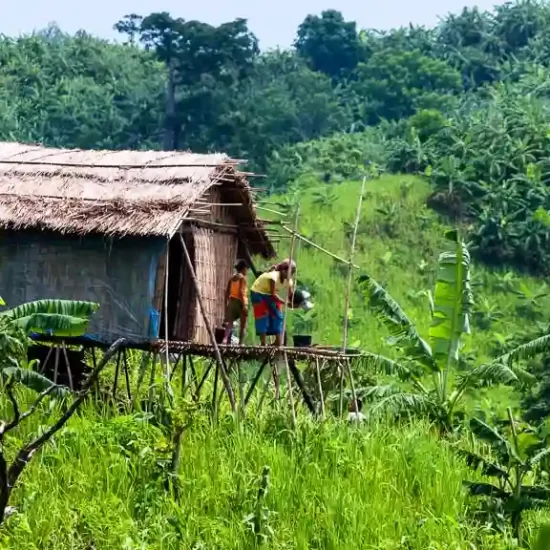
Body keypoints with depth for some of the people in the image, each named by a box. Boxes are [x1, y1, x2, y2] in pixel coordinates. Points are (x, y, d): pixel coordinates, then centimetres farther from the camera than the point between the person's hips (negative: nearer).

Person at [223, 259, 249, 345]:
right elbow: (241, 291, -17)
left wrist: (226, 304, 16)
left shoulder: (232, 278, 12)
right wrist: (244, 305, -18)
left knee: (230, 323, 5)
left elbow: (227, 292, 11)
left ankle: (225, 338, -21)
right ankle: (241, 343, -2)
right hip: (240, 302, -6)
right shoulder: (242, 278, -7)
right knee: (243, 325, 3)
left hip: (231, 301, 6)